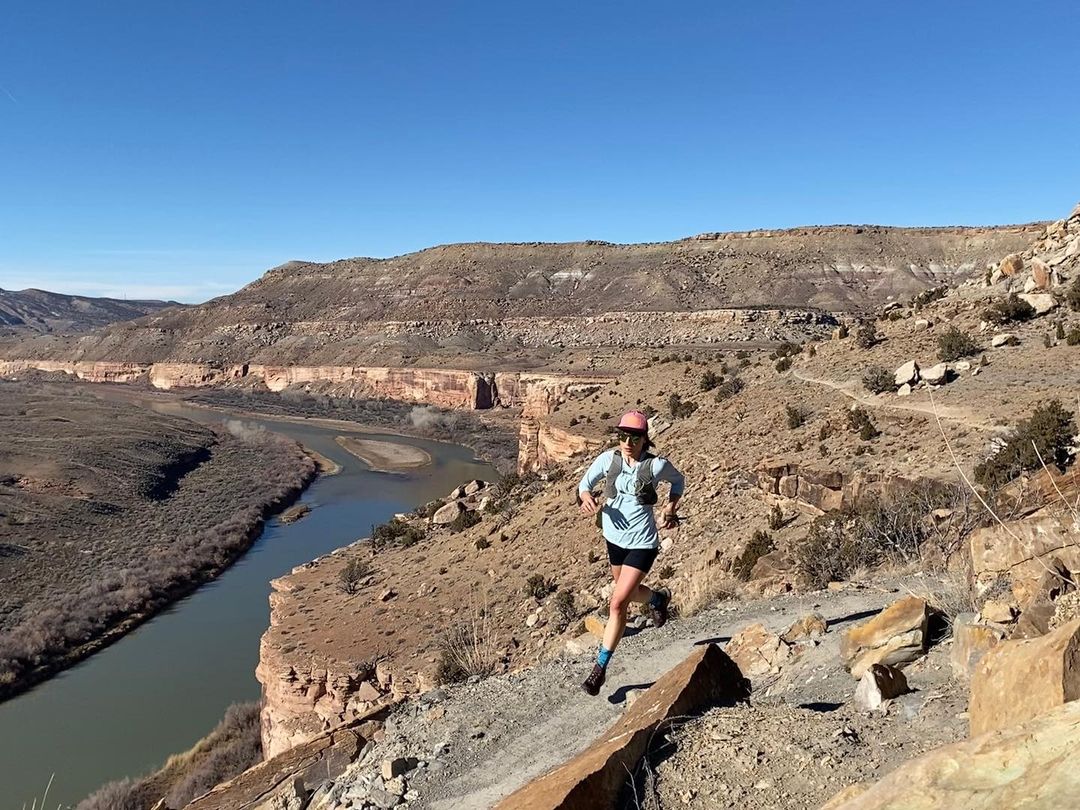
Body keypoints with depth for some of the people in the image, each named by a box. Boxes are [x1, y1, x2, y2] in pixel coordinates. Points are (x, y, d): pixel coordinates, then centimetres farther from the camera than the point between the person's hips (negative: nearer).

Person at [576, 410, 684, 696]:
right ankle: (658, 599, 62)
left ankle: (600, 667, 3)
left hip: (642, 543, -5)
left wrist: (670, 508, -5)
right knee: (629, 592, 26)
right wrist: (586, 497, -20)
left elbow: (678, 481, 6)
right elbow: (585, 483, 2)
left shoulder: (657, 465, -16)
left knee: (618, 603, -11)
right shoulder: (608, 459, -9)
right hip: (614, 538, 5)